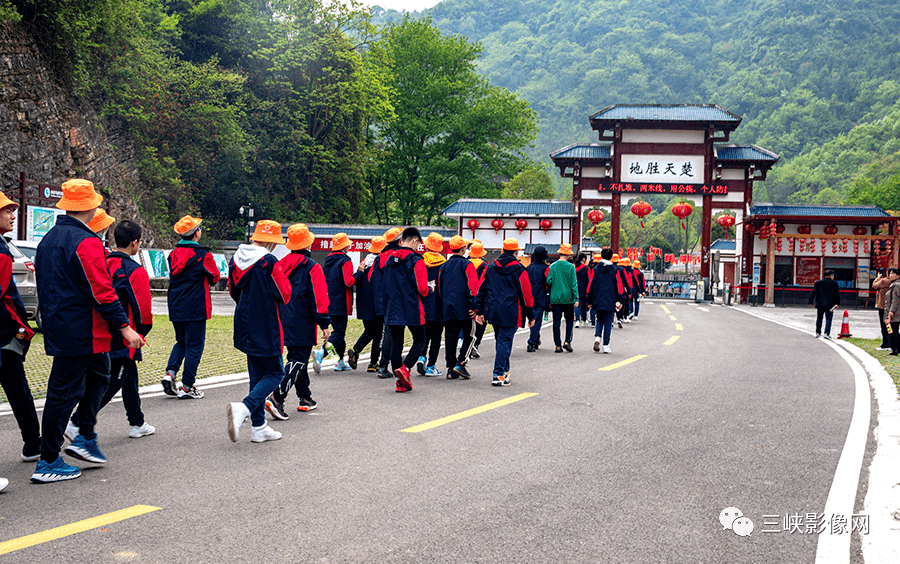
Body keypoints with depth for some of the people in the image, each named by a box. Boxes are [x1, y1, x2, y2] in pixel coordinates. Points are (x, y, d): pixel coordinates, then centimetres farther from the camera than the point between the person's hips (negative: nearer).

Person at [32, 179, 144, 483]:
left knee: (98, 376, 20)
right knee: (64, 392, -3)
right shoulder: (86, 242, -17)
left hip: (57, 327, 9)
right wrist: (124, 326, -15)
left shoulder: (49, 239, 13)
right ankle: (48, 463, 4)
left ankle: (85, 438, 16)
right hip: (81, 331, -9)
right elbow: (101, 290, -20)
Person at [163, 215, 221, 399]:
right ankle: (186, 387, 3)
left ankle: (170, 373, 2)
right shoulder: (203, 254, -12)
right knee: (194, 346, 2)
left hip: (175, 306, 6)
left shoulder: (174, 253, 6)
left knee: (181, 342, 22)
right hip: (195, 307, -6)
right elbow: (215, 277, 0)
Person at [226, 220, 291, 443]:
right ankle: (244, 409, -18)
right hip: (265, 328, -8)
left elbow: (233, 291, 15)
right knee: (275, 373, 4)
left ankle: (259, 427, 17)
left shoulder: (236, 259, 5)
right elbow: (285, 295, -12)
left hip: (244, 325, 8)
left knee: (257, 374, 15)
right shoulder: (269, 262, -17)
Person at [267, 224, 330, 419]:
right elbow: (319, 298, -14)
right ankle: (276, 398, -18)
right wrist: (324, 323, -10)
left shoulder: (281, 264, 7)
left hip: (285, 322, 7)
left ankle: (305, 398, 27)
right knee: (297, 360, -5)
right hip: (303, 324, -7)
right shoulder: (312, 267, -11)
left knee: (299, 358, 19)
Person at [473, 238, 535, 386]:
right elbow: (526, 294, -5)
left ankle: (504, 371, 28)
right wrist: (531, 316, 2)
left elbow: (481, 290, 9)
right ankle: (499, 376, -7)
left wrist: (479, 311, 15)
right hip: (510, 314, -5)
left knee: (500, 341, 19)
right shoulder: (518, 270, -7)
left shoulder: (491, 268, 8)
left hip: (493, 312, 5)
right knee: (505, 342, -3)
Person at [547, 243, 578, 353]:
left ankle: (558, 345, 3)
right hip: (568, 298, -2)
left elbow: (549, 281, -2)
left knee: (556, 321, 5)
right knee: (570, 319, 12)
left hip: (555, 298, 2)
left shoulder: (552, 266, 0)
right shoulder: (570, 266, -6)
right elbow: (574, 283, -7)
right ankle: (567, 341, -1)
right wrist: (576, 298, -6)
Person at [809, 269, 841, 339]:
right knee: (828, 319, -1)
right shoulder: (834, 283, 0)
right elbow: (837, 294, -1)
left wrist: (811, 302, 11)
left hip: (820, 304, 3)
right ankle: (827, 333, -10)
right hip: (830, 304, -2)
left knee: (819, 319, 12)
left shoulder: (818, 283, 7)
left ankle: (818, 332, 18)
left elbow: (813, 293, 7)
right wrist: (837, 303, 2)